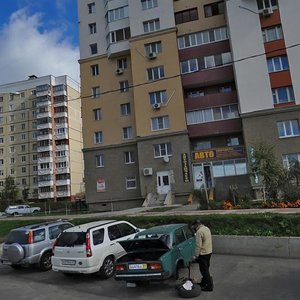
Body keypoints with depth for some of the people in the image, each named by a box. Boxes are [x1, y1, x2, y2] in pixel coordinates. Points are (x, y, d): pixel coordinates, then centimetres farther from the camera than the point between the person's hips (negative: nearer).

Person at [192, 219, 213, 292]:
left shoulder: (199, 232, -21)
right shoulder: (207, 228, 8)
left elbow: (198, 245, -22)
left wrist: (196, 256, -15)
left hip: (203, 253, -10)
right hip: (209, 251, 10)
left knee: (204, 270, 0)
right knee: (205, 269, 20)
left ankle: (209, 286, 5)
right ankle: (204, 282, 32)